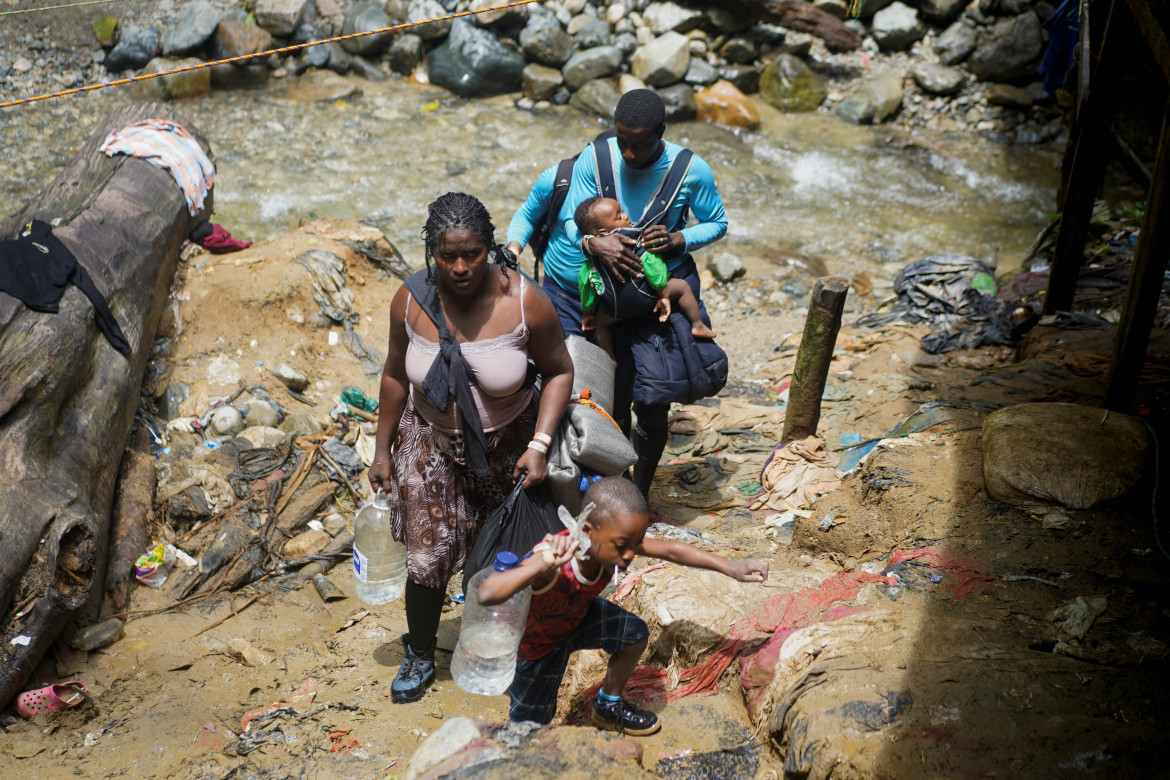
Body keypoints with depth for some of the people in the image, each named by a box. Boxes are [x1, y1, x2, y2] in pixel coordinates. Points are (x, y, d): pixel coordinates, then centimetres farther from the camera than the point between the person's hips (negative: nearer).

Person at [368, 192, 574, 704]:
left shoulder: (525, 302, -23)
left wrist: (539, 444, -21)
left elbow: (558, 372, -11)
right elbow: (396, 374, -1)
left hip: (507, 447, 0)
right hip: (431, 445, 1)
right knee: (426, 558, 2)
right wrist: (382, 449, 5)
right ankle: (420, 656, 30)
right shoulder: (411, 301, -16)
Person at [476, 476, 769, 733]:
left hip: (577, 616, 6)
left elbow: (670, 550, -15)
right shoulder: (553, 563, -47)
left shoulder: (615, 540, -27)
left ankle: (608, 708, 25)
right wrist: (542, 565, -73)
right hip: (534, 642, -6)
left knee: (635, 633, 0)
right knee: (530, 726, 3)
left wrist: (732, 568, -20)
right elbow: (486, 595, -61)